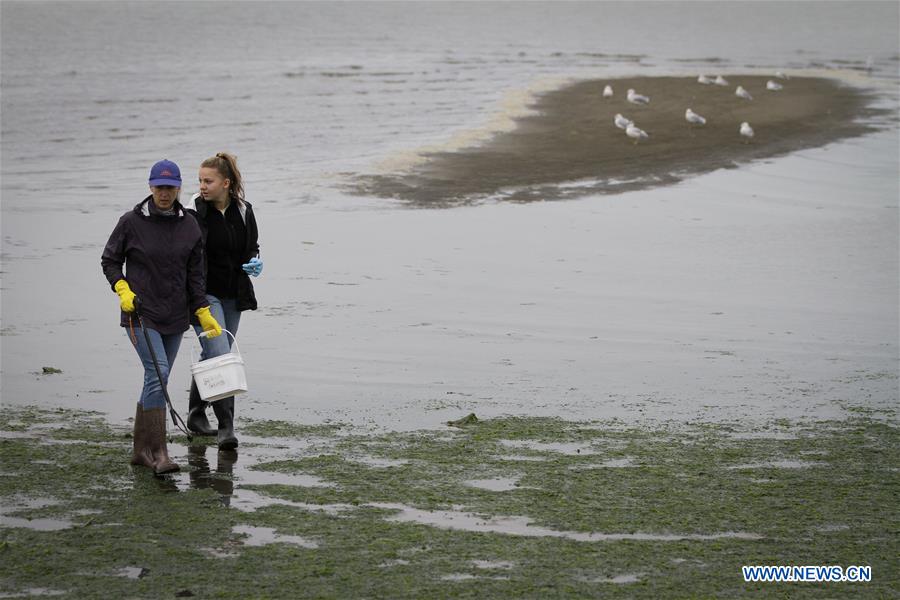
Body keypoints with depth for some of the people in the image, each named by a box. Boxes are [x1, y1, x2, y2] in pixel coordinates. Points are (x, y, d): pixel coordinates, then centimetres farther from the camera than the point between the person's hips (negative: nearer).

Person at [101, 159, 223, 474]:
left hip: (175, 317, 5)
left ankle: (142, 449, 18)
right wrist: (122, 289, -11)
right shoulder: (131, 222, -5)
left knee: (157, 379, 9)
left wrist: (204, 313, 5)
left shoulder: (189, 226, 5)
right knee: (157, 373, -18)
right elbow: (109, 261, 4)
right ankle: (158, 452, -19)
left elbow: (195, 275, 9)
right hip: (140, 314, -4)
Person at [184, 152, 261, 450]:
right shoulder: (194, 213, -11)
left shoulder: (243, 211, 3)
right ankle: (226, 425, -15)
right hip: (204, 294, -5)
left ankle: (196, 414, 31)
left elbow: (252, 245, 18)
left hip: (233, 295, 5)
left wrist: (254, 261, -4)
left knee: (212, 356, 15)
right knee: (219, 355, -16)